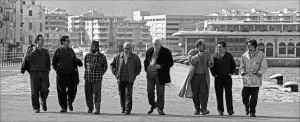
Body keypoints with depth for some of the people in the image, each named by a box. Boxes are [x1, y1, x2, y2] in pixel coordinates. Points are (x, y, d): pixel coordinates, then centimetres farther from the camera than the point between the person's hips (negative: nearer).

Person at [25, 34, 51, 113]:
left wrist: (47, 70, 10)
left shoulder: (45, 51, 13)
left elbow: (48, 62, 20)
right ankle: (36, 108, 5)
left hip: (43, 73, 2)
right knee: (35, 91, -4)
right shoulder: (31, 51, 5)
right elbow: (27, 59, -12)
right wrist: (34, 51, -10)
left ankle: (43, 101, 19)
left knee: (44, 90, -11)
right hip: (34, 73, -2)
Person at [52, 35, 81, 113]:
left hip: (71, 73, 3)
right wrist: (56, 70, -5)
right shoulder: (58, 51, 1)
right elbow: (53, 63, 6)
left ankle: (70, 102, 26)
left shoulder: (71, 51, 12)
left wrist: (75, 68, 8)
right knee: (61, 91, -2)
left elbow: (75, 61, 21)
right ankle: (63, 107, 7)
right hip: (61, 74, -3)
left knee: (72, 90, -2)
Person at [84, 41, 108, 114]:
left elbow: (105, 66, 12)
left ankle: (97, 109, -4)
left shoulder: (102, 57, -3)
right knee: (88, 93, 5)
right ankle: (90, 107, 22)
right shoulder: (87, 56, 4)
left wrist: (101, 74, 8)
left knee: (97, 94, -7)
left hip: (97, 78, -3)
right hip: (88, 78, 3)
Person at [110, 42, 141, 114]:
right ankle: (123, 108, 18)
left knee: (128, 94, -9)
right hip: (120, 78, 2)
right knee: (121, 94, 6)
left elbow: (138, 67, 10)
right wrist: (115, 72, 6)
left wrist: (134, 74, 1)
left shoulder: (134, 57, 1)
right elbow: (112, 64, 16)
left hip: (129, 79, -2)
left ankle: (128, 109, -7)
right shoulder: (118, 56, 5)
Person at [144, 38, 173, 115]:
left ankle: (160, 108, 7)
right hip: (150, 74, 3)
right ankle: (152, 105, 22)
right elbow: (146, 61, 23)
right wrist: (146, 68, 4)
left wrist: (160, 66, -17)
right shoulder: (149, 51, 10)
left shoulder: (166, 52, -3)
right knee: (150, 90, 1)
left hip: (160, 75, -3)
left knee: (160, 92, -2)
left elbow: (170, 63, -4)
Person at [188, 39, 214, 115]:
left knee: (203, 92, -11)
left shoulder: (207, 53, 7)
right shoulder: (192, 52, -2)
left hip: (204, 75, 1)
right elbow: (191, 60, -20)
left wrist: (211, 63, -15)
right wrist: (199, 55, -29)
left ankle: (203, 109, -14)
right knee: (195, 93, 1)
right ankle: (197, 109, 12)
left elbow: (209, 65, 8)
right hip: (194, 75, -1)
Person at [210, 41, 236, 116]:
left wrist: (231, 72, 5)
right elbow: (211, 66, 11)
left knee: (228, 93, -5)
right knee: (219, 94, 1)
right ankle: (220, 110, 7)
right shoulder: (215, 55, 4)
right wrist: (213, 74, 2)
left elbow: (233, 65, 16)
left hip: (227, 76, 0)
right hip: (218, 77, 0)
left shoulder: (229, 55, 5)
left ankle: (230, 110, -3)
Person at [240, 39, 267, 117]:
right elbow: (242, 66, 16)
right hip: (246, 80, 2)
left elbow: (264, 67, -1)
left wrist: (258, 73, -12)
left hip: (256, 80, -2)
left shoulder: (261, 55, -1)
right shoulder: (244, 55, 8)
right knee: (244, 96, -2)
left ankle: (252, 112, 13)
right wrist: (243, 72, -1)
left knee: (254, 97, 0)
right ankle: (247, 107, 27)